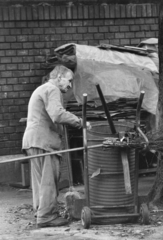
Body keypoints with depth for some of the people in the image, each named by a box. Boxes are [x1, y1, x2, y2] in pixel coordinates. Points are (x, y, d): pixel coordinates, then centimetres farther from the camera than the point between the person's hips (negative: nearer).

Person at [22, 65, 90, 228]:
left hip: (33, 140, 10)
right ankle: (46, 216, -8)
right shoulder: (52, 90, -8)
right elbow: (57, 114, -23)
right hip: (44, 141, -10)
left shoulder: (42, 89, 27)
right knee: (49, 179, -8)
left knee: (40, 180, 14)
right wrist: (80, 122, -18)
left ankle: (41, 212, 20)